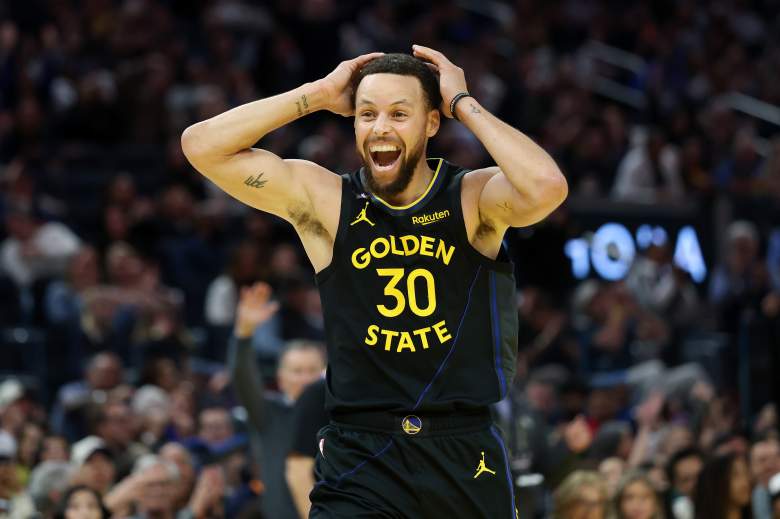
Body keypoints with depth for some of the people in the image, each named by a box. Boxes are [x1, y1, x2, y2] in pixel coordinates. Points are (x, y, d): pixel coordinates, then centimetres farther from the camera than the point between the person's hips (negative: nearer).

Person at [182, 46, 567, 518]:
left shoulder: (475, 198, -3)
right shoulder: (323, 199, -1)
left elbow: (547, 188, -26)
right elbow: (202, 145, -7)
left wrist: (463, 103, -14)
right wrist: (319, 95, -6)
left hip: (466, 460, 1)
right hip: (361, 458, -1)